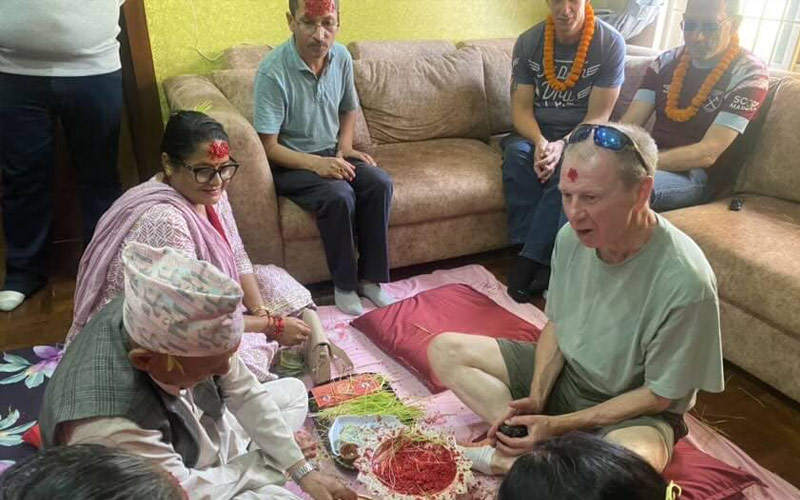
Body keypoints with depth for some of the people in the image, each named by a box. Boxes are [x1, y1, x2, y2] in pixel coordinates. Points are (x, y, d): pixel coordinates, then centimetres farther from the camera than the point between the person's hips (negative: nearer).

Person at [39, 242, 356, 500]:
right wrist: (266, 461, -15)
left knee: (293, 391, 11)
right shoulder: (107, 428, -43)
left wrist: (303, 471, -12)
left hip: (203, 432, 6)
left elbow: (244, 392, -13)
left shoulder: (169, 322, -25)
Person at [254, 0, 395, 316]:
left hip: (330, 154, 6)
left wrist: (344, 148, -3)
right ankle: (344, 284, -11)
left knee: (380, 183, -20)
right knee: (339, 195, -31)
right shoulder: (273, 72, -22)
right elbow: (268, 147, -19)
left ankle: (371, 277, -7)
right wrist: (316, 163, -30)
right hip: (289, 163, -5)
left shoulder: (341, 57, -5)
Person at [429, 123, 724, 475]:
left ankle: (513, 461, -13)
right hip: (563, 372, 6)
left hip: (634, 410, -5)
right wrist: (535, 398, -13)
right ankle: (550, 454, -16)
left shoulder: (684, 282, -30)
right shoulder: (572, 237, -14)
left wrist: (557, 426, -22)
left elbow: (658, 394, -18)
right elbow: (556, 323, 2)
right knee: (444, 350, -4)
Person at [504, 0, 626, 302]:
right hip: (535, 132, 2)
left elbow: (598, 115, -12)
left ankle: (531, 258, -27)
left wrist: (562, 145, -30)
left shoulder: (610, 43, -9)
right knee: (516, 153, -32)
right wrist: (539, 141, -26)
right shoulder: (528, 42, -2)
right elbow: (521, 106, -5)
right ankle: (540, 259, -29)